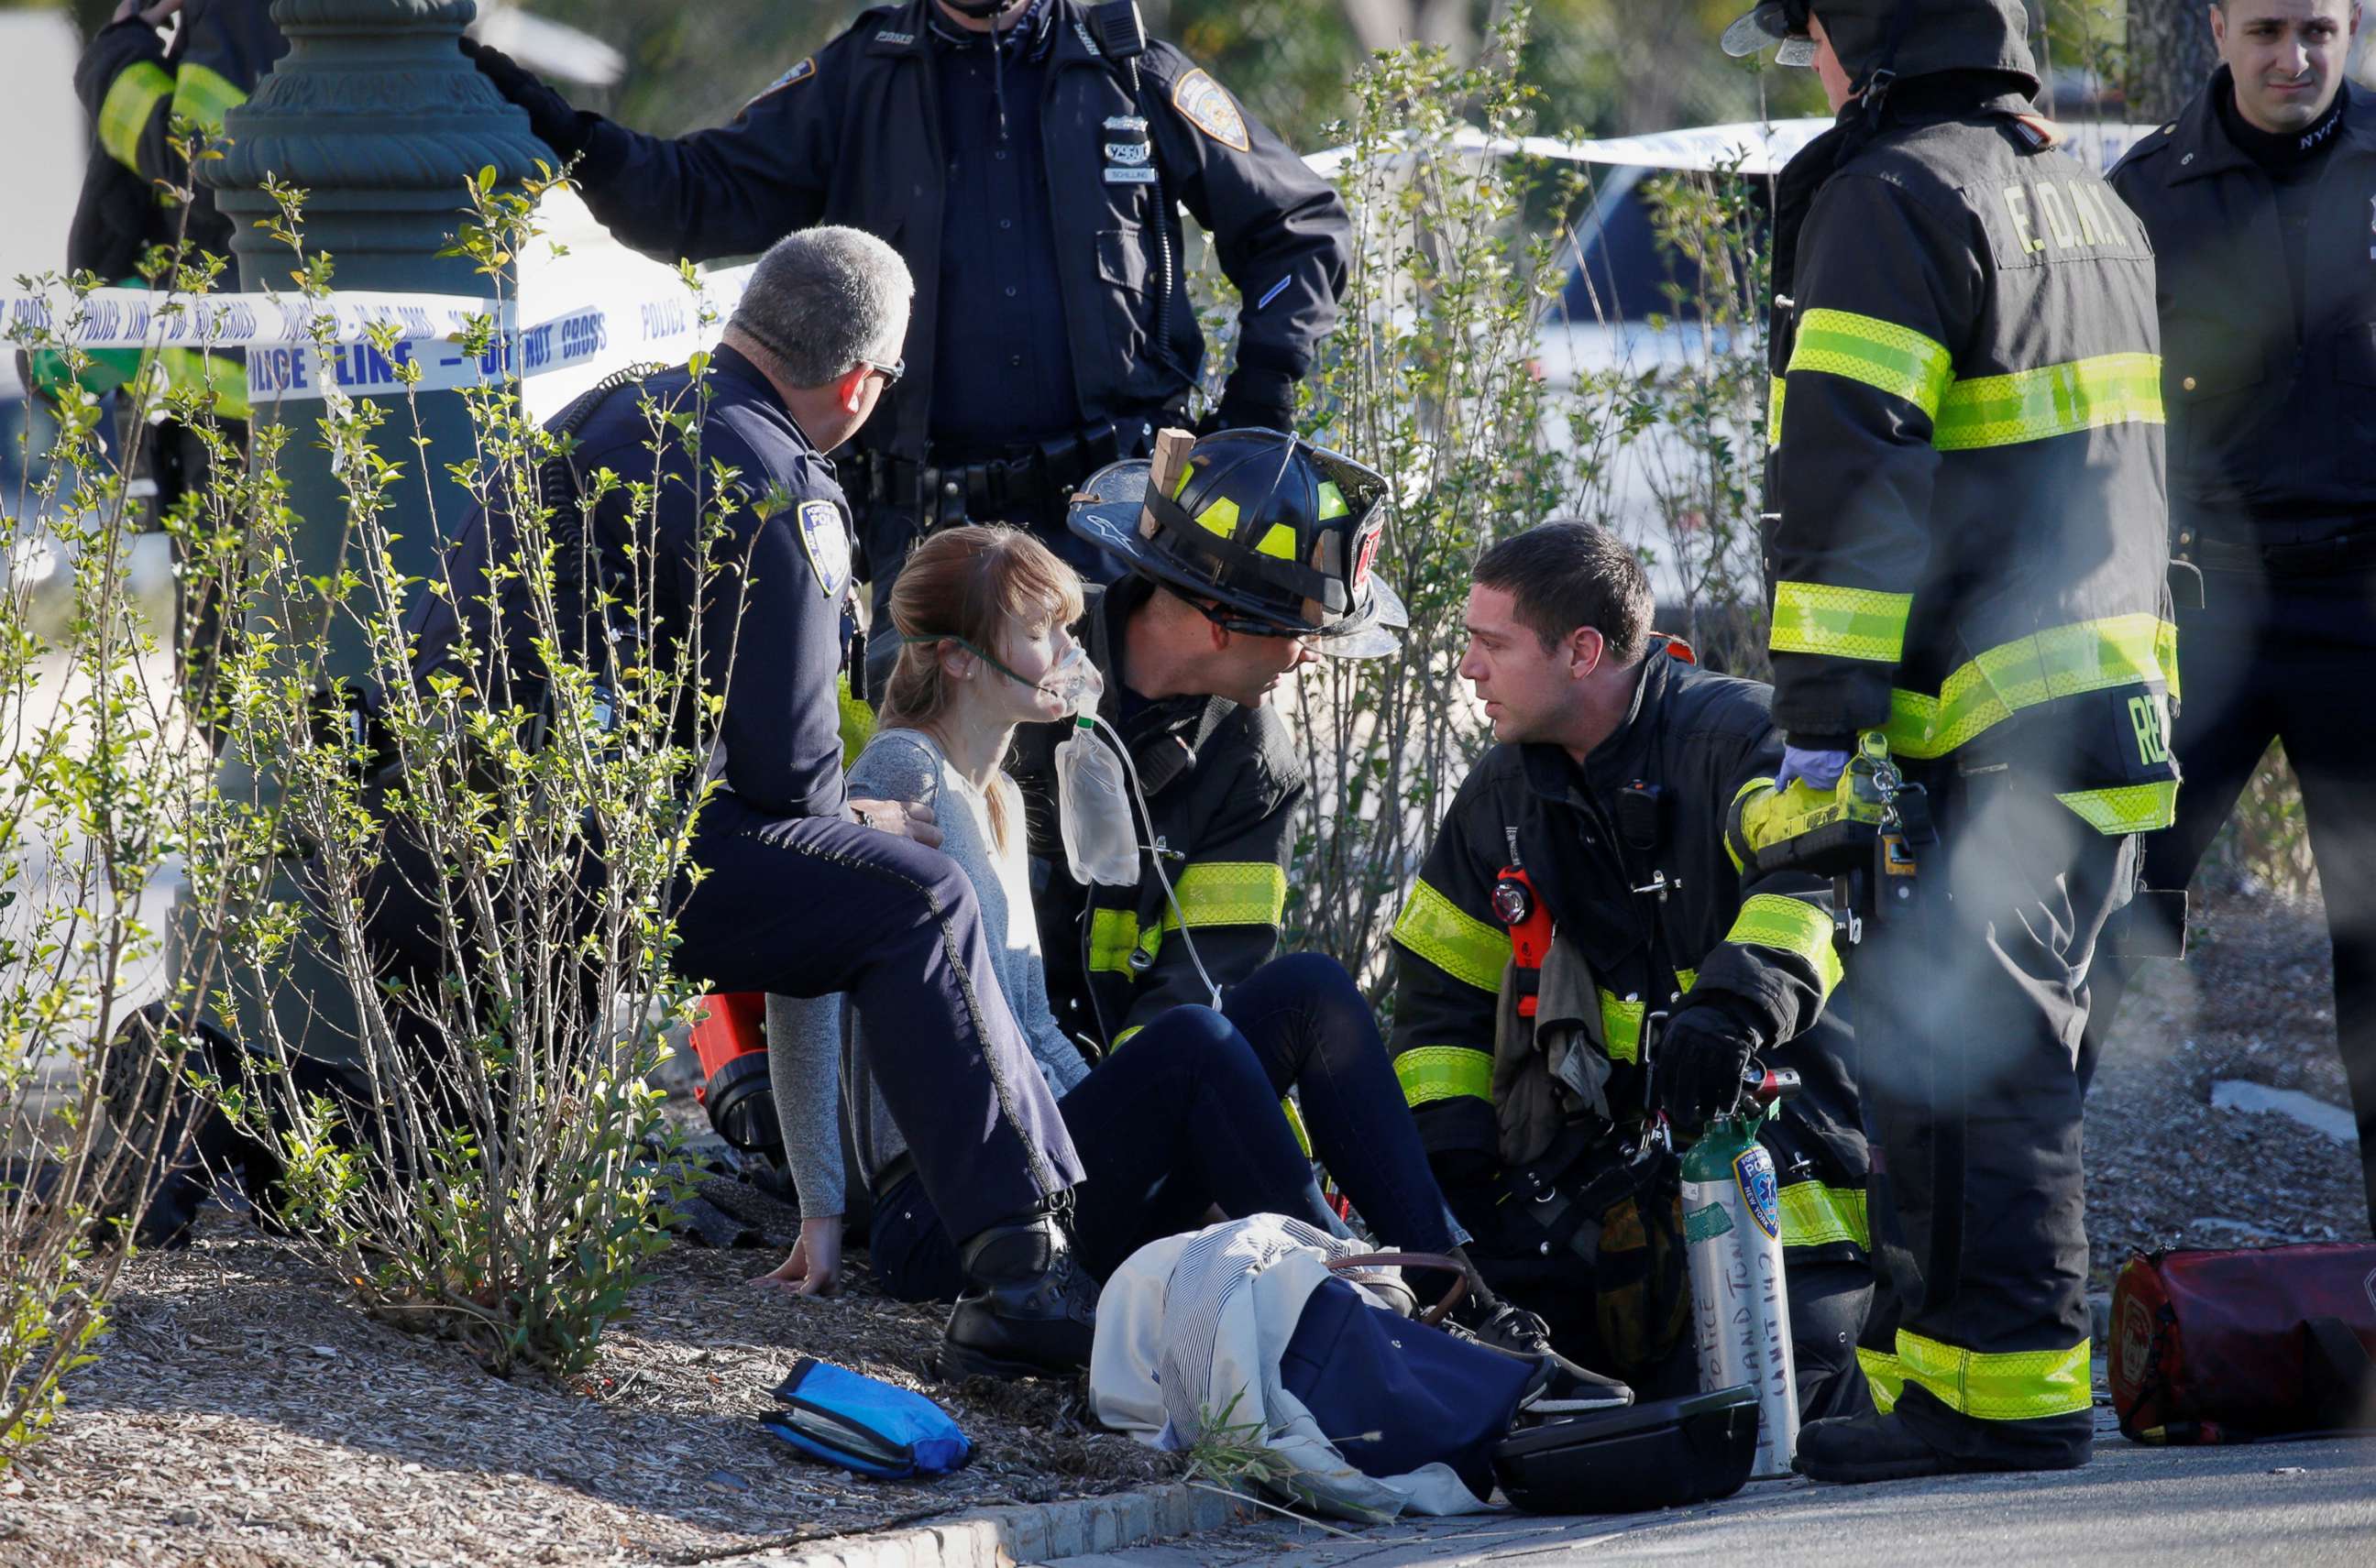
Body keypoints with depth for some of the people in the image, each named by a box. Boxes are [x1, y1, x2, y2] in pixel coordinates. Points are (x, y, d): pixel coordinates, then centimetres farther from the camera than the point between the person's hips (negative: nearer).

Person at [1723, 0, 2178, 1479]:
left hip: (1988, 730, -9)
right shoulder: (2088, 197, 20)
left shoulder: (1891, 196, -10)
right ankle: (2003, 1360, 18)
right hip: (2119, 706, 9)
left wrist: (1819, 727, -18)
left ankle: (2003, 1387, -10)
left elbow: (1850, 479, -17)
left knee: (1956, 1051, -8)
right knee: (2011, 1043, 15)